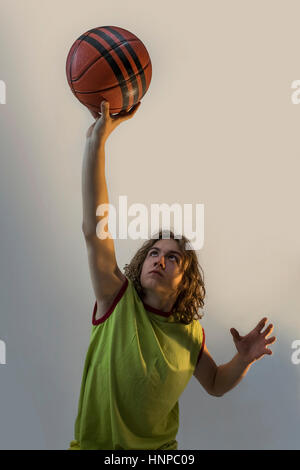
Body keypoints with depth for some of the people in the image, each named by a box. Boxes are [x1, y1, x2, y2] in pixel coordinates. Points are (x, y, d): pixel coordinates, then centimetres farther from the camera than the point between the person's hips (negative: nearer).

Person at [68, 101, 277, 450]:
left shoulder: (191, 332, -4)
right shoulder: (118, 299, -12)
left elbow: (216, 385, 12)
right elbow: (93, 228, -23)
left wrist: (244, 360, -9)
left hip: (159, 447, 1)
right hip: (96, 444, -1)